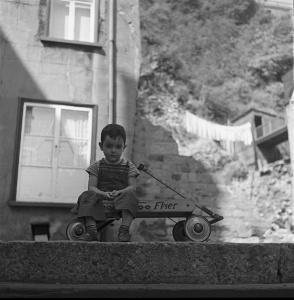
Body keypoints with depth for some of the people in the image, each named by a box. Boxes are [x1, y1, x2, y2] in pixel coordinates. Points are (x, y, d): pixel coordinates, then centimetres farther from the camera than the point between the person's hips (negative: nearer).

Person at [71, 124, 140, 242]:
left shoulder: (128, 166, 12)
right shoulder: (97, 166, 12)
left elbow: (132, 187, 2)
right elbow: (91, 187, 2)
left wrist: (120, 192, -20)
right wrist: (103, 193, -20)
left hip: (121, 196, -1)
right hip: (101, 197, 1)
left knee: (130, 195, -32)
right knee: (86, 196, -26)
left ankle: (124, 230, -38)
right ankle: (91, 231, -35)